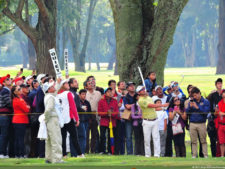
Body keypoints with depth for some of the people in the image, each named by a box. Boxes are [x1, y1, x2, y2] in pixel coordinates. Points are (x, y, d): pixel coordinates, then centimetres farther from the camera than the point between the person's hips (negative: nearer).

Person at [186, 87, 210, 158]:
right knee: (193, 141, 2)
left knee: (203, 141, -3)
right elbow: (187, 112, 9)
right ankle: (194, 155, 5)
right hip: (192, 124, 3)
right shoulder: (191, 102, 12)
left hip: (201, 123, -3)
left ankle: (205, 155, -1)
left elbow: (206, 111, -8)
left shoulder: (205, 102, 2)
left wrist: (197, 107, -16)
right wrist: (190, 107, -10)